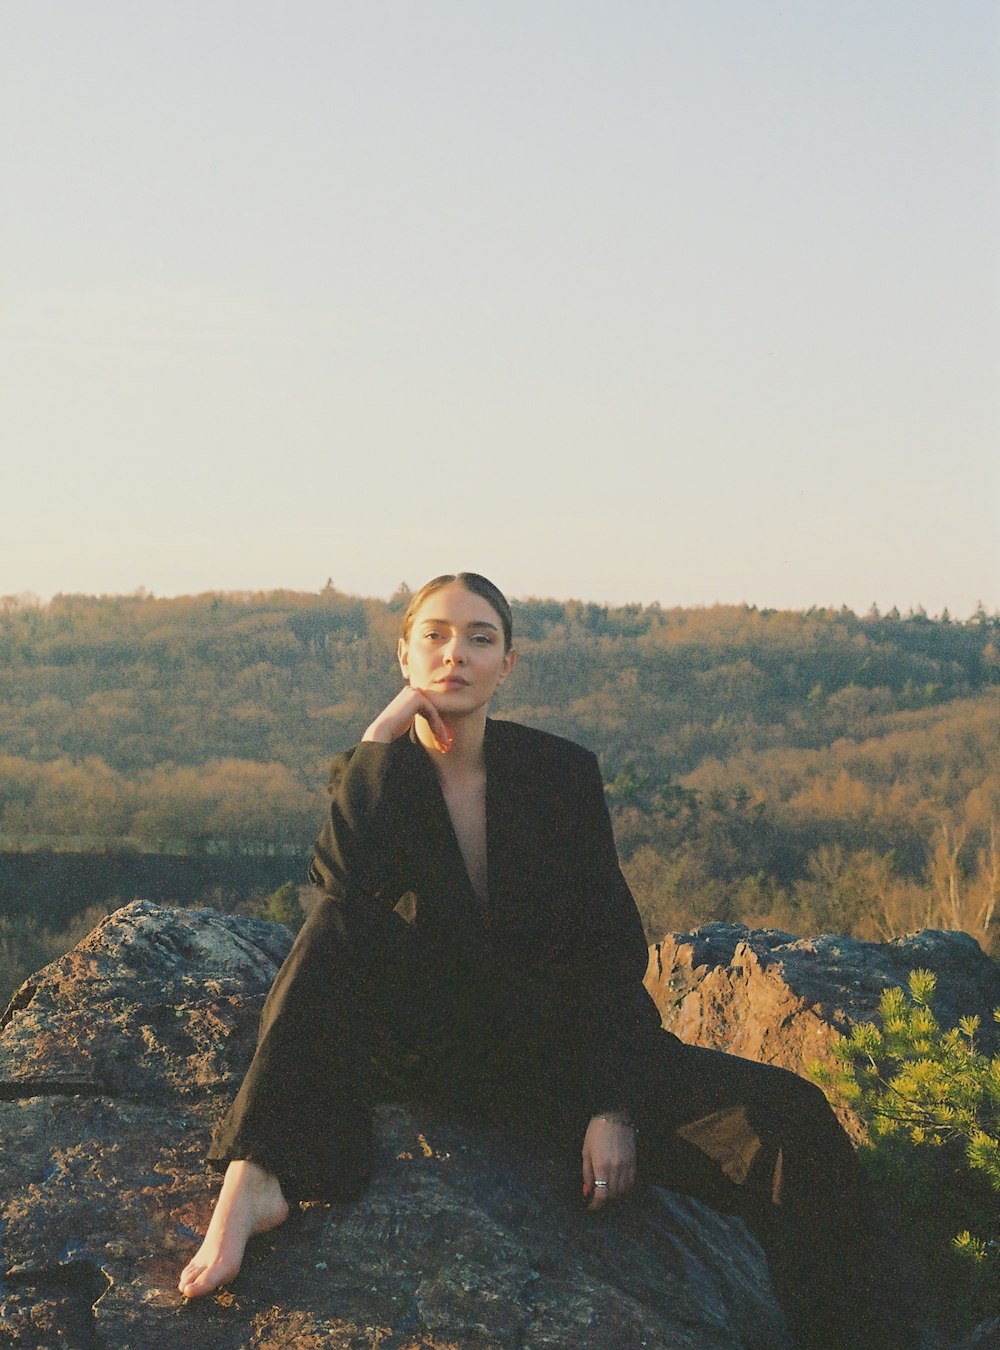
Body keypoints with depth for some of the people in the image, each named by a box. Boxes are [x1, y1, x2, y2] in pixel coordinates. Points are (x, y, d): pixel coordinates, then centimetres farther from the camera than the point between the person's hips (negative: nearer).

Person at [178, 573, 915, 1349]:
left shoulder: (563, 774, 0)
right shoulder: (372, 778, 0)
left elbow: (613, 953, -2)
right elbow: (347, 882, -24)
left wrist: (613, 1106, -15)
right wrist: (385, 732, -16)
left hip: (557, 1042, 1)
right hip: (426, 1047, -1)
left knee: (786, 1122, -23)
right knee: (342, 934, -30)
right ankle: (256, 1182, -38)